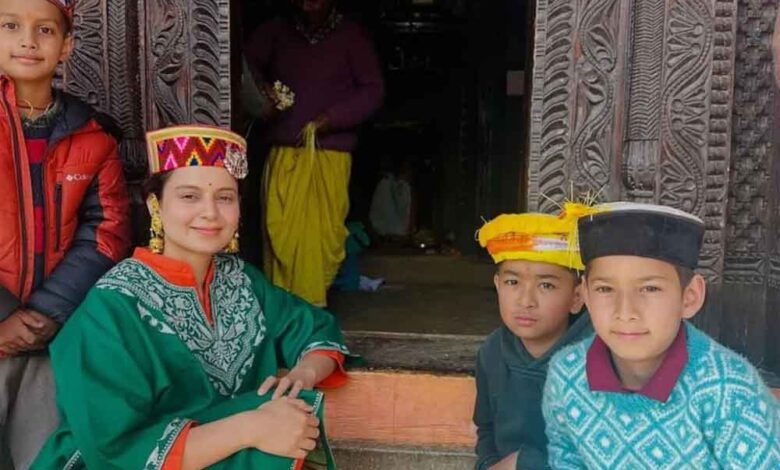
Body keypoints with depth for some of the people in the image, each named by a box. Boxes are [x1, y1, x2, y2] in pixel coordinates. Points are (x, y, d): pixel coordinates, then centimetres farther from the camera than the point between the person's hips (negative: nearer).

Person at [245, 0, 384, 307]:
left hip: (330, 153, -1)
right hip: (283, 152, 2)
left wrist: (330, 118, -12)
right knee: (280, 231, -5)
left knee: (326, 230, -3)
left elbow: (373, 91, -1)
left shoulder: (350, 36, 3)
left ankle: (314, 302, 10)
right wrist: (260, 88, -10)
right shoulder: (276, 32, 11)